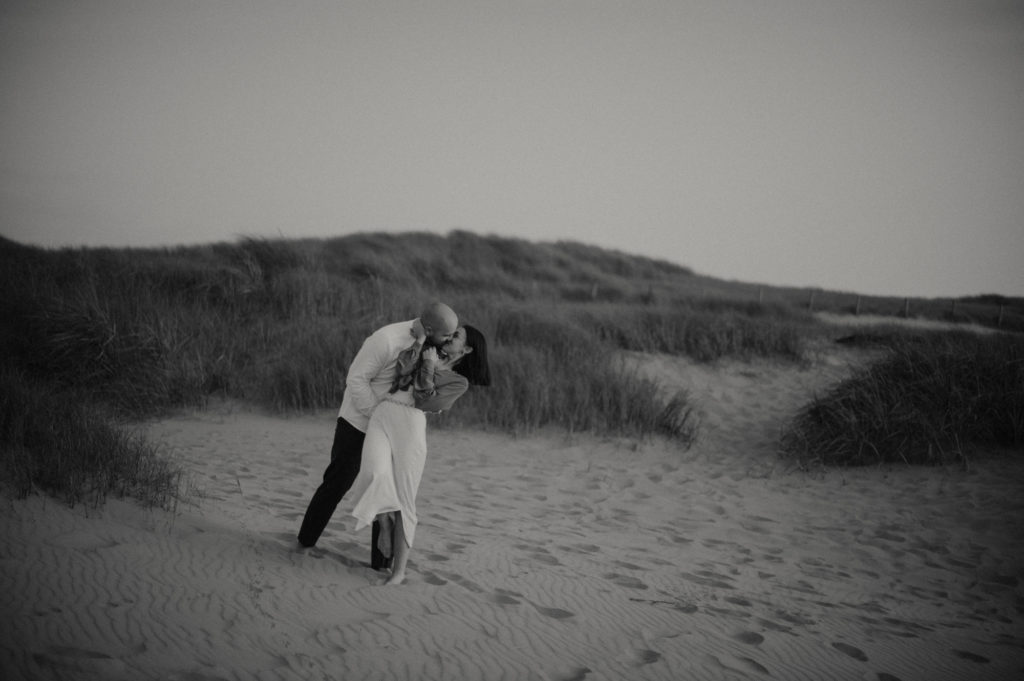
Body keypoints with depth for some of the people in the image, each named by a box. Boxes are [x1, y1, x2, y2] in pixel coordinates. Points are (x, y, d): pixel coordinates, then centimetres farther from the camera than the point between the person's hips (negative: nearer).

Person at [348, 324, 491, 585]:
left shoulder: (459, 382, 15)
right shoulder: (428, 353, 28)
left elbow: (425, 402, 2)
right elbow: (403, 371, 9)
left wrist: (429, 368, 0)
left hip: (411, 424, -3)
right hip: (382, 416, 3)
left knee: (403, 499, -7)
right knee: (376, 474, -26)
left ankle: (399, 570, 1)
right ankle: (384, 524, 0)